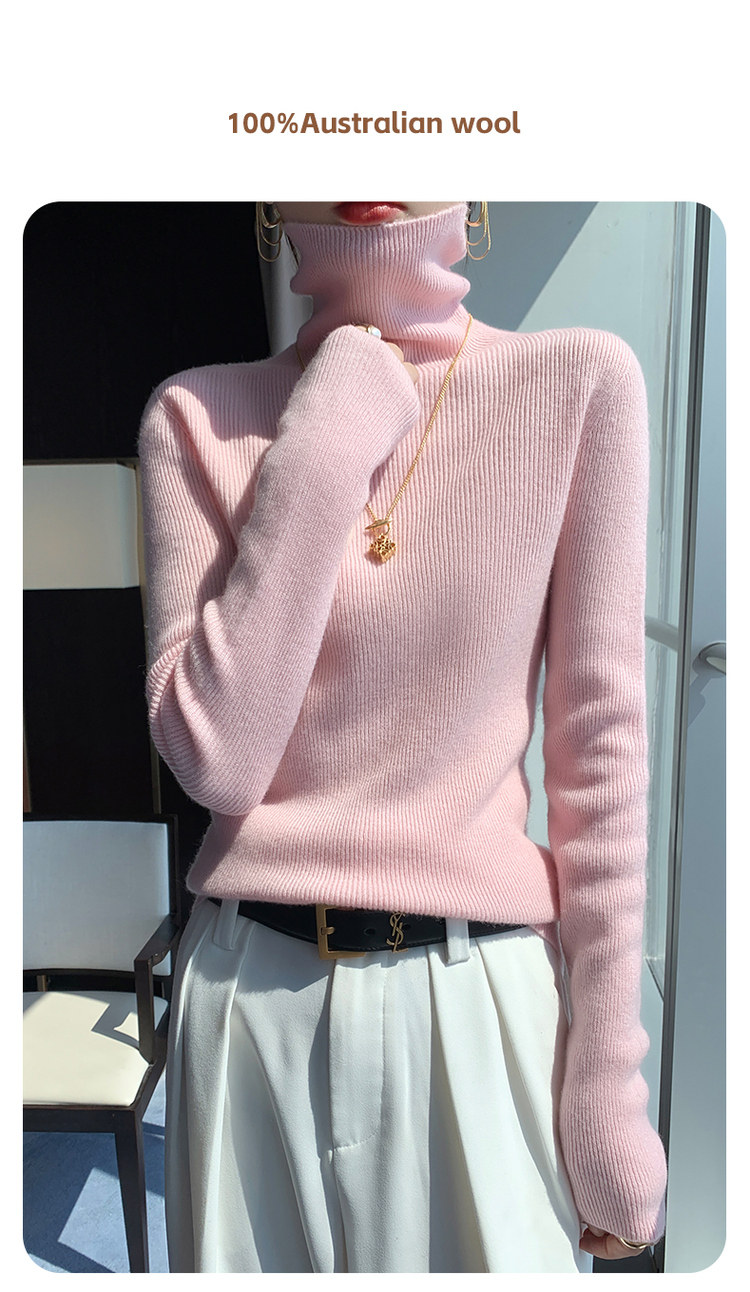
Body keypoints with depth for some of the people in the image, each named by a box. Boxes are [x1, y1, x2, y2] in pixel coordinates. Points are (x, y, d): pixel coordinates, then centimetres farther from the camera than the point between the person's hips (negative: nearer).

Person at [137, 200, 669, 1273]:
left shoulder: (581, 382, -6)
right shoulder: (197, 416, -3)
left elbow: (600, 751, -5)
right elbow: (215, 758, -12)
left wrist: (608, 1081, -2)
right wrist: (321, 452, -16)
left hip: (482, 994, 0)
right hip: (252, 993, 2)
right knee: (260, 1256, 21)